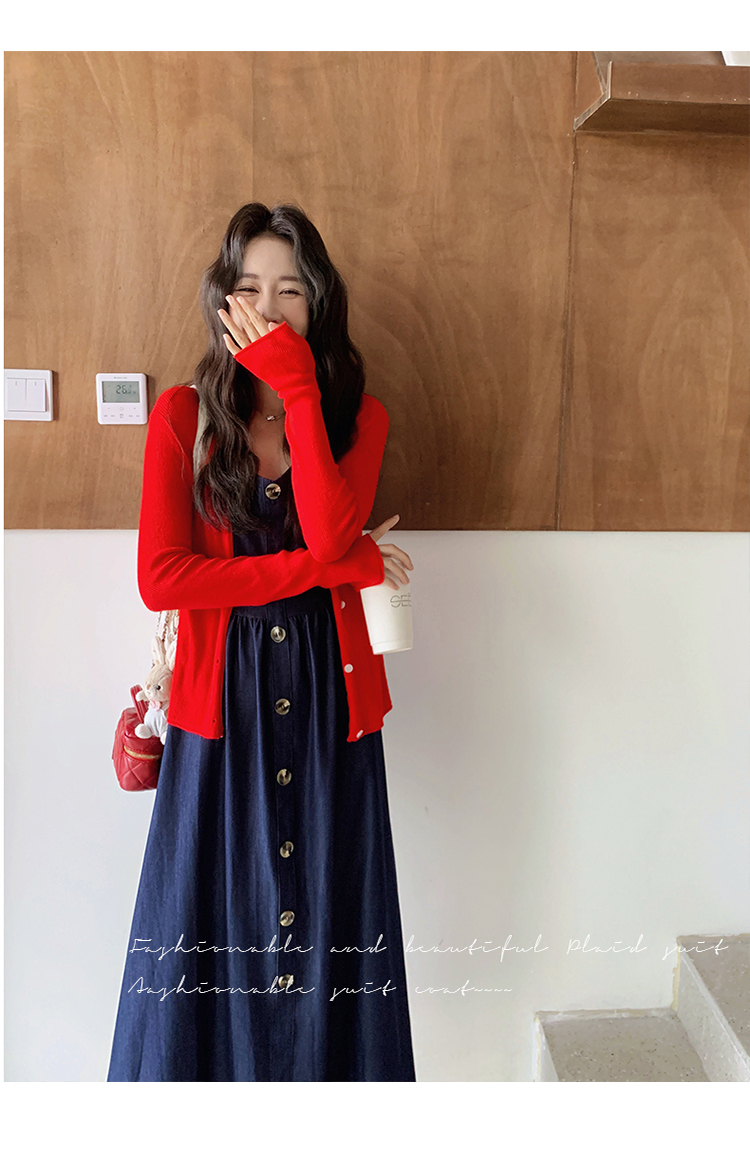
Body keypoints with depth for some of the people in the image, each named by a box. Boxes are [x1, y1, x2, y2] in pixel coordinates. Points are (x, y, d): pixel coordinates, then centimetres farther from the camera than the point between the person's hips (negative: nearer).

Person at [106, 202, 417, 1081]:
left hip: (328, 699, 1)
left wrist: (298, 388, -16)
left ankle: (327, 1069, 30)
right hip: (221, 700, -1)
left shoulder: (358, 415, 5)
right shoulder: (183, 415, 1)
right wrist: (337, 567, -13)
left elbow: (331, 533, -16)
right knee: (208, 926, 9)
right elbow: (160, 577, -13)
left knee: (326, 916, 10)